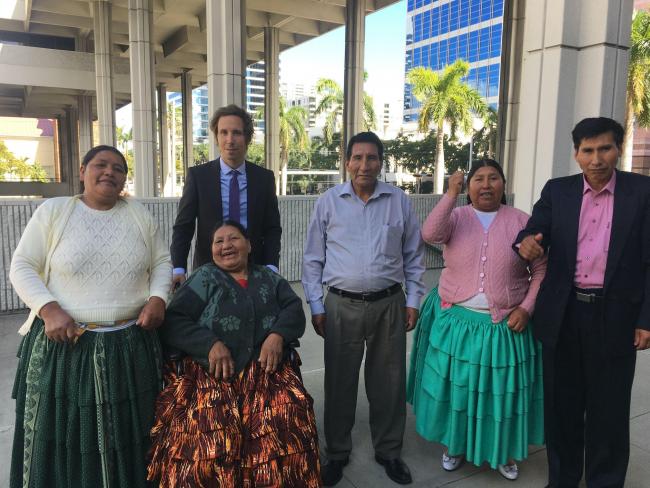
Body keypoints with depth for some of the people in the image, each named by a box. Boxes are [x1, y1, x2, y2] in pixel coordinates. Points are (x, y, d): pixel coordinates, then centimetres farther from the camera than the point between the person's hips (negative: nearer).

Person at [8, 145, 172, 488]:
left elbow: (162, 261, 11)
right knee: (63, 437, 9)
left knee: (127, 440, 12)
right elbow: (22, 267, 0)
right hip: (64, 345, -1)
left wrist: (158, 297, -7)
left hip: (131, 345, 2)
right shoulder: (53, 210, 0)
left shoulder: (139, 214, 6)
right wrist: (49, 309, -15)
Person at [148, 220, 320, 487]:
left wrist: (277, 335, -11)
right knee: (211, 438, -27)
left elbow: (294, 309, 9)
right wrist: (210, 344, -14)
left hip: (268, 369, 2)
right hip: (215, 374, -1)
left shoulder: (269, 278, 19)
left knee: (286, 426, -25)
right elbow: (172, 321, 2)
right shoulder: (204, 278, 11)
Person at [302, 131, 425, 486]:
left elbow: (413, 256, 9)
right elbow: (313, 259, 3)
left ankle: (388, 450, 33)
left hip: (389, 304, 1)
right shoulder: (328, 201, 0)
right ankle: (337, 452, 30)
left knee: (388, 380, 12)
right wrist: (316, 306, 0)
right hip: (342, 306, -1)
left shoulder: (400, 201, 3)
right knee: (339, 380, 10)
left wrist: (413, 300, 5)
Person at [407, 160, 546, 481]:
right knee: (456, 386, 13)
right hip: (457, 321, 0)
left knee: (503, 389, 13)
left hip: (505, 325, 0)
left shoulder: (520, 221, -1)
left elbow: (541, 270, 0)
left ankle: (503, 452, 37)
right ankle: (454, 444, 36)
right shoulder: (456, 216, -2)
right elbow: (430, 234, -23)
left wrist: (526, 308, -9)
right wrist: (451, 194, -25)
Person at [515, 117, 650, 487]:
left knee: (608, 410, 11)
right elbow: (534, 234, -3)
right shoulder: (557, 191, 5)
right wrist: (527, 244, -28)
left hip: (615, 315, -2)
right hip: (562, 313, 2)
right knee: (561, 404, 14)